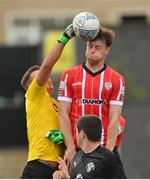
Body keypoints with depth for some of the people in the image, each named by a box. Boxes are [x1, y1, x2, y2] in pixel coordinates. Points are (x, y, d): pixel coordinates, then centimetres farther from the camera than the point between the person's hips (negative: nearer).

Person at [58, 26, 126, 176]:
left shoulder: (116, 79, 6)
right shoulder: (69, 76, 7)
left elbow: (114, 118, -1)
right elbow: (63, 114, 1)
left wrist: (108, 150, -13)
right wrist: (70, 149, -8)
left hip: (105, 148, 0)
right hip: (76, 149, 0)